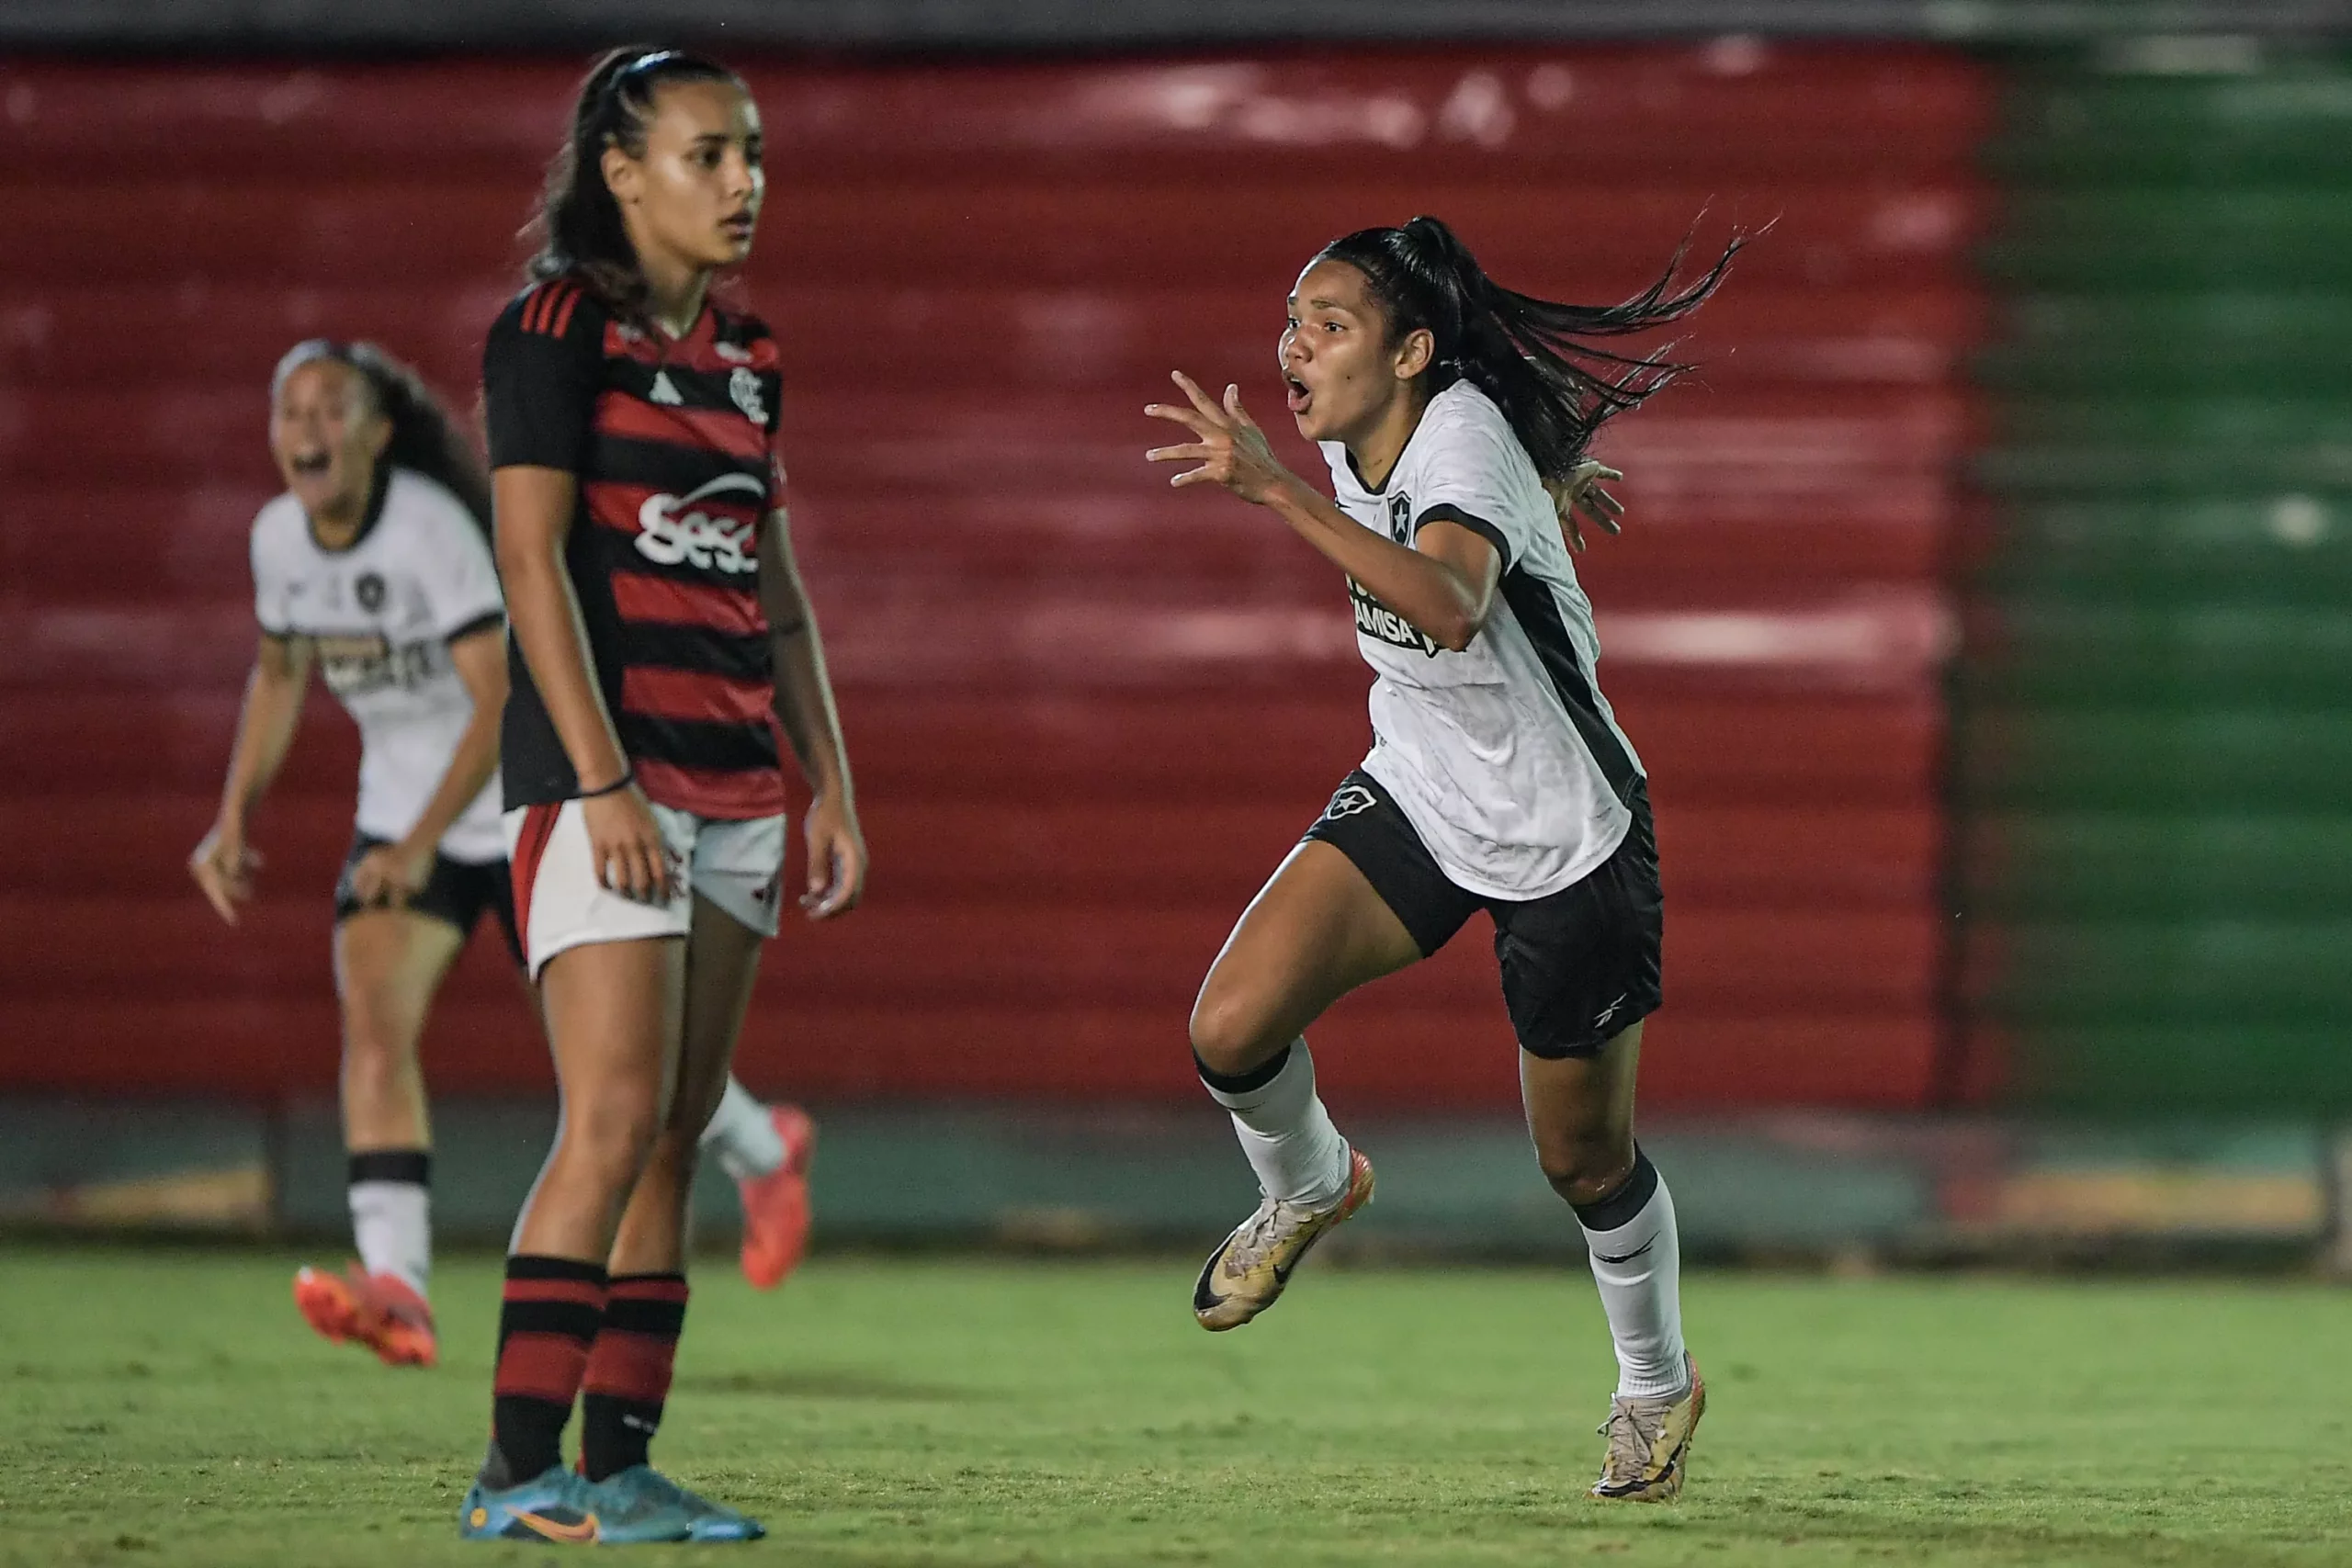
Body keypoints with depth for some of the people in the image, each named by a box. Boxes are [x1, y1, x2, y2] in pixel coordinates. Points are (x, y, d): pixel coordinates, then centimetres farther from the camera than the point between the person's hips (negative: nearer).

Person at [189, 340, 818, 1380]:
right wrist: (235, 820, 6)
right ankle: (397, 1289, -29)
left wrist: (419, 845, -38)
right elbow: (279, 676, 15)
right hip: (400, 810, 5)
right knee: (372, 1020, -18)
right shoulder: (279, 537, -3)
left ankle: (762, 1149, 37)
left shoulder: (432, 529, -26)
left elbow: (501, 701, -30)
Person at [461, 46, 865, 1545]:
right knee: (617, 1116, -15)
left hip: (735, 785, 8)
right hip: (603, 768, -7)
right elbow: (532, 560, -12)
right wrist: (601, 782, -19)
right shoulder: (559, 327, -6)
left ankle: (621, 1462, 7)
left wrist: (830, 785, 14)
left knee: (681, 1136, 5)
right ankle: (519, 1469, -14)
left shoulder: (746, 356, 15)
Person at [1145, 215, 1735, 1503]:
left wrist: (1276, 490, -56)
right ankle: (1307, 1187, 18)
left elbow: (1451, 607, -51)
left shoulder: (1466, 440, -28)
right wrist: (1552, 480, 38)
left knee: (1584, 1159, 7)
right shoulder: (1353, 442, -6)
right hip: (1414, 801, 6)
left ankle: (1655, 1383, 35)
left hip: (1566, 840, -6)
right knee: (1231, 1030, -15)